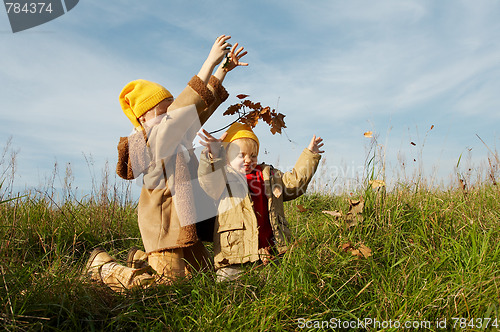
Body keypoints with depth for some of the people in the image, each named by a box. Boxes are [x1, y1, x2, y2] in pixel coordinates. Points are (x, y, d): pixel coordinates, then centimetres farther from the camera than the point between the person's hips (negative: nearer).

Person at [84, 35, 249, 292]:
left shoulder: (174, 137, 12)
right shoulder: (150, 140, -15)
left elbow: (200, 109, 16)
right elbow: (184, 107, -25)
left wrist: (223, 70, 12)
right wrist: (210, 62, -25)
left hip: (186, 223, 10)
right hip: (165, 226, -9)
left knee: (203, 271, 16)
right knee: (166, 282, -7)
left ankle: (141, 258, 30)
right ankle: (102, 265, 13)